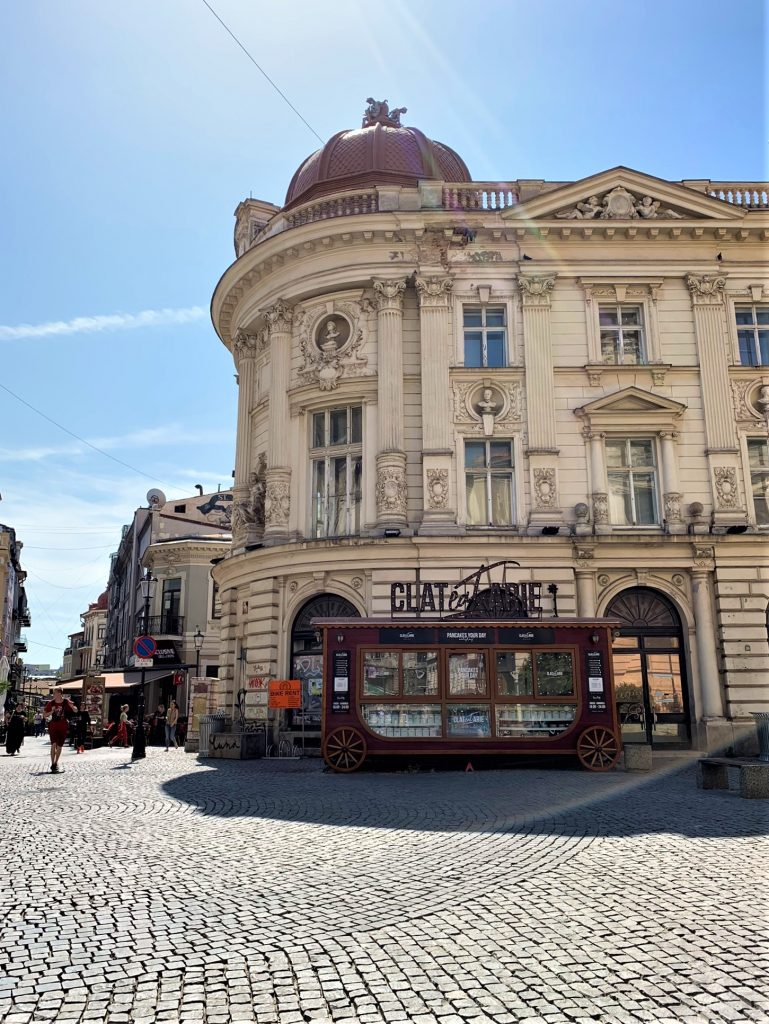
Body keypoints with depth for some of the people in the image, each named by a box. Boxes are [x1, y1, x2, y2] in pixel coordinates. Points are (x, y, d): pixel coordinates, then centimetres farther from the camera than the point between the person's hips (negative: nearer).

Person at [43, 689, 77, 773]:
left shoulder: (66, 702, -4)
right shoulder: (51, 703, -2)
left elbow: (76, 711, -1)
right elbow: (45, 715, 6)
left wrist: (71, 705, -20)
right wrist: (52, 712, -14)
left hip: (63, 727, 1)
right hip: (53, 726, -1)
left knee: (59, 746, 8)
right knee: (53, 744, -15)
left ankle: (56, 763, 26)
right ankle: (52, 764, -8)